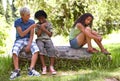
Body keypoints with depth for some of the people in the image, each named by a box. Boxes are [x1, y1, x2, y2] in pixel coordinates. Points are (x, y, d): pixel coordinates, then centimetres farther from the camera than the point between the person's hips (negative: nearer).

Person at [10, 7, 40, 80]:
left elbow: (31, 35, -6)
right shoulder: (17, 22, -9)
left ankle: (31, 70, -35)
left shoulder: (32, 22, -2)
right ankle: (16, 71, -32)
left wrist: (29, 45, -22)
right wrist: (31, 27, -20)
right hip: (19, 40, -1)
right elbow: (21, 34, -15)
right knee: (14, 51, -34)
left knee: (36, 50, -30)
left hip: (29, 40, 2)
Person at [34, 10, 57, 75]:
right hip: (40, 40, 0)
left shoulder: (49, 24, 9)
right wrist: (41, 28, -9)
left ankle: (51, 67, -29)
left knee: (52, 49, -32)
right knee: (41, 49, -35)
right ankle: (44, 67, -34)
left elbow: (50, 34, 3)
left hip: (47, 39, 0)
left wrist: (44, 29, -7)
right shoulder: (37, 25, 10)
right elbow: (38, 34, -1)